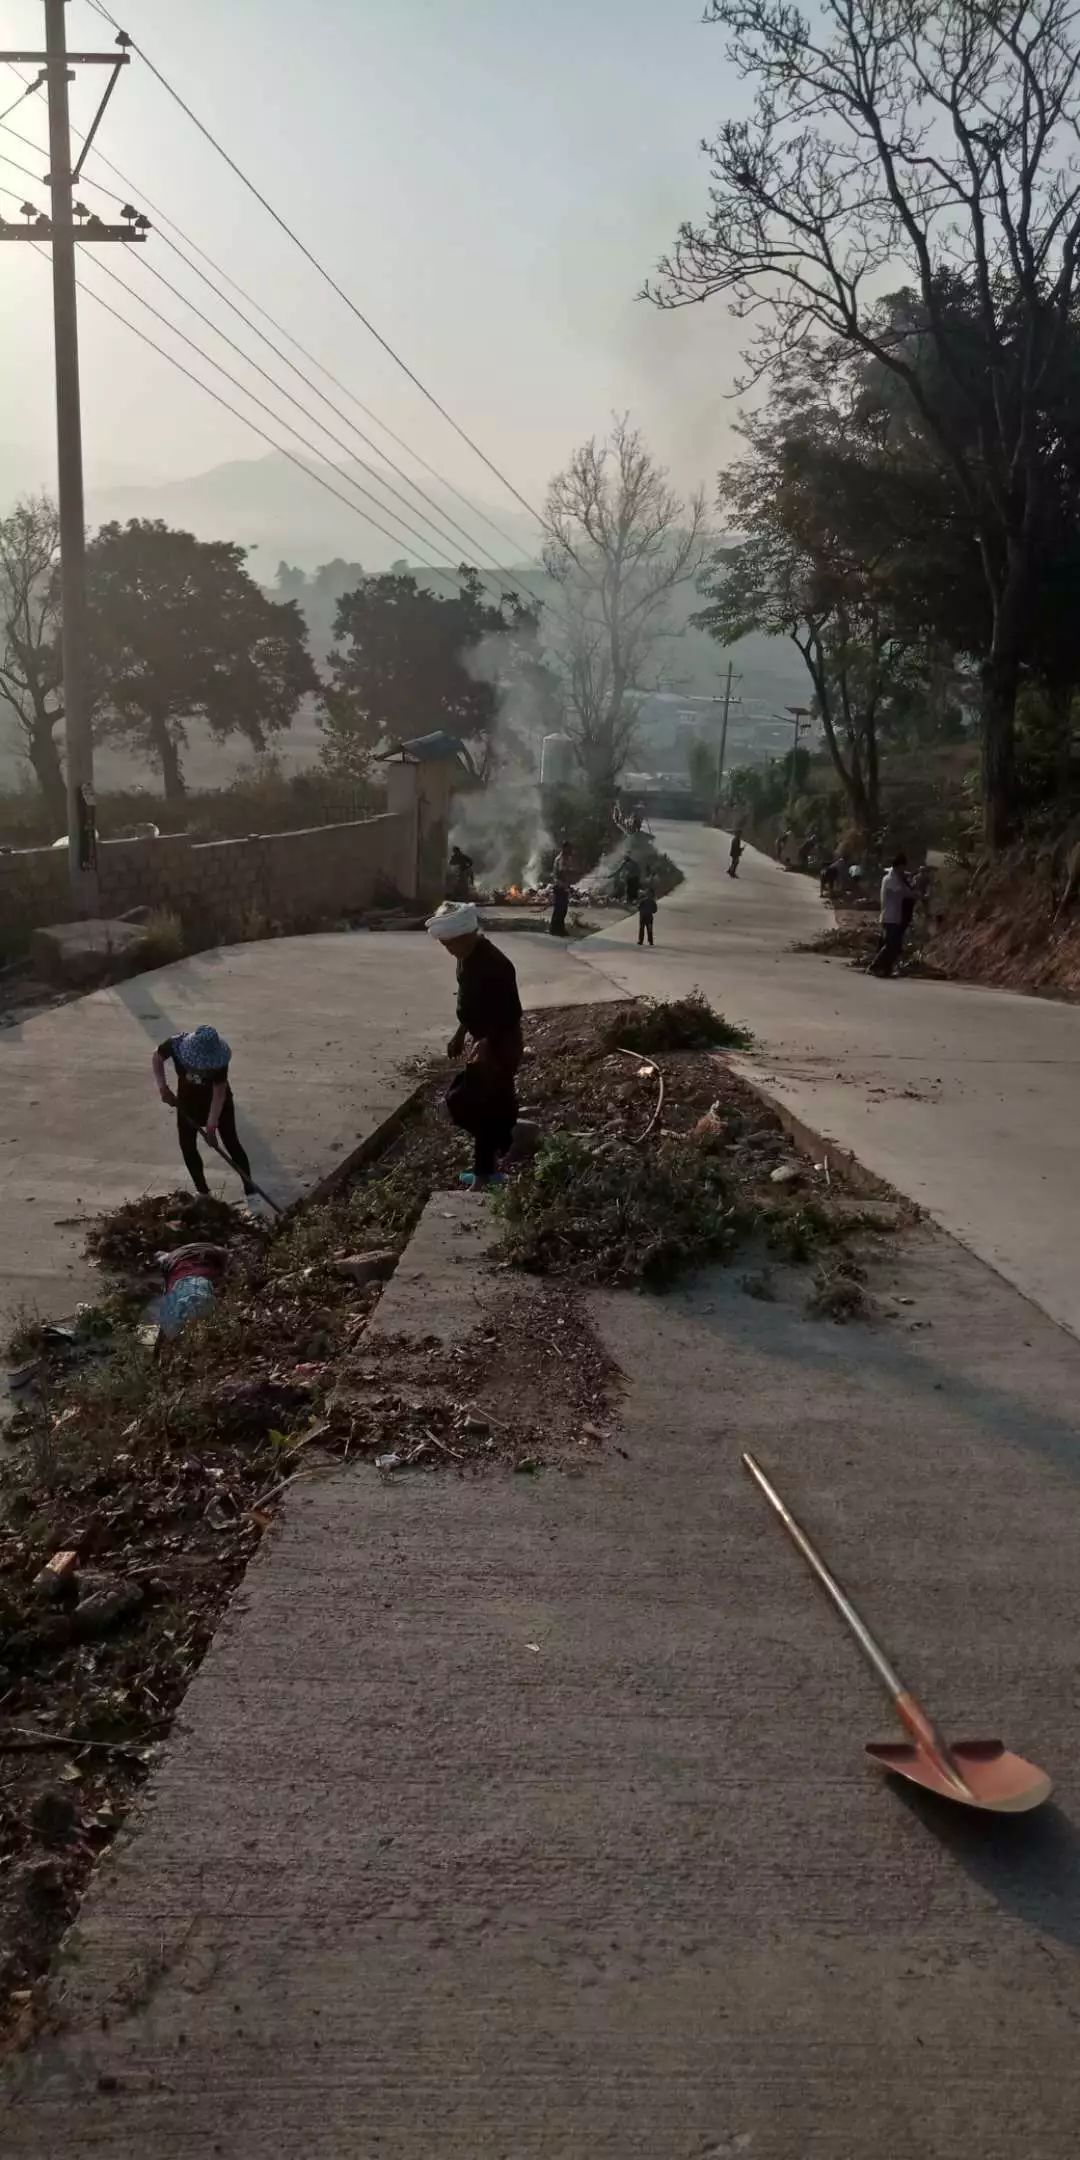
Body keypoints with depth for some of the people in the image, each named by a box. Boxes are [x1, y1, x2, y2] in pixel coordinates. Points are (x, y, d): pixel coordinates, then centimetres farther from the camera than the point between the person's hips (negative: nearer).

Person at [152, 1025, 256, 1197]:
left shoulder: (217, 1058, -36)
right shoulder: (176, 1045, -30)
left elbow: (219, 1092, -28)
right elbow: (158, 1057, -8)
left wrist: (212, 1123, -30)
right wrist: (162, 1086, -19)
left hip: (218, 1102, -3)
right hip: (188, 1101, 3)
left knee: (231, 1144, -4)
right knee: (187, 1147, 7)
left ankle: (251, 1193, 3)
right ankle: (203, 1192, 23)